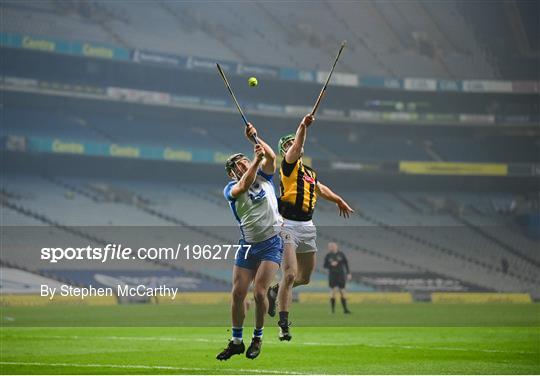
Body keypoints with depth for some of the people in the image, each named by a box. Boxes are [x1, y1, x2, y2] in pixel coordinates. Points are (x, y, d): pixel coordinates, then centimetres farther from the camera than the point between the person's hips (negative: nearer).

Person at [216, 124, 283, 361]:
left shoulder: (264, 176, 9)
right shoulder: (230, 189, 2)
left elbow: (271, 157, -8)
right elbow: (244, 186, -20)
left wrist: (255, 138, -19)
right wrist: (256, 160, -27)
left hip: (271, 244, -1)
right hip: (248, 246, 1)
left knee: (259, 292, -12)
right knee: (238, 294, -3)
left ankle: (258, 338, 6)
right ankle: (236, 341, 12)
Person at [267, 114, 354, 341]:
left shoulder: (309, 172, 19)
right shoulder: (288, 165, -2)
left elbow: (320, 188, 39)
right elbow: (295, 148, -23)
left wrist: (338, 200, 48)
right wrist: (303, 126, -33)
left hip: (307, 227, 8)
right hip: (288, 225, -8)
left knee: (305, 278, 13)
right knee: (290, 274, -16)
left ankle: (275, 291, 40)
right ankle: (284, 324, -13)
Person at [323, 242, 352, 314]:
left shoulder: (341, 254, 0)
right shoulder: (328, 255, 1)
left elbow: (346, 264, 5)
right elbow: (325, 266, 4)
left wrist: (348, 273, 0)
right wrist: (331, 264, -15)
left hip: (341, 275, 0)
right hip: (332, 275, 0)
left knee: (342, 292, 1)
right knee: (333, 291, -5)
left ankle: (345, 309, 5)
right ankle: (333, 309, 3)